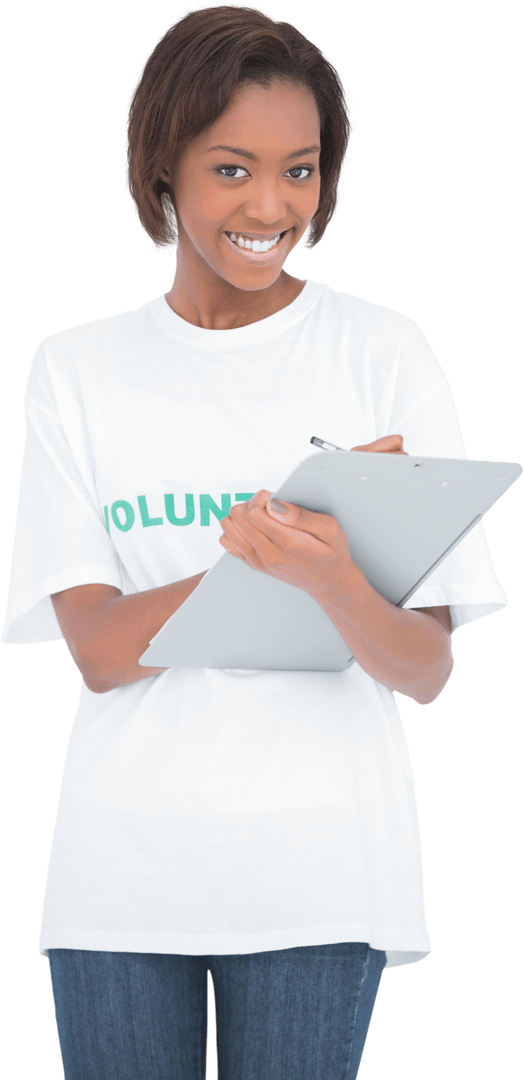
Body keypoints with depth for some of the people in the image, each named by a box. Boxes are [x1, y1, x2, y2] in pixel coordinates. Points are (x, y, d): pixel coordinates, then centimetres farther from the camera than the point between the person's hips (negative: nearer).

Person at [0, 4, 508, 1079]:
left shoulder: (383, 351, -1)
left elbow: (428, 670, -6)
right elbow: (98, 649, -6)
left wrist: (334, 581, -28)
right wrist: (271, 551, -21)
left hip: (319, 871, -1)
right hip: (124, 865, 1)